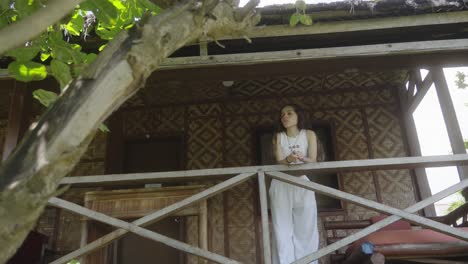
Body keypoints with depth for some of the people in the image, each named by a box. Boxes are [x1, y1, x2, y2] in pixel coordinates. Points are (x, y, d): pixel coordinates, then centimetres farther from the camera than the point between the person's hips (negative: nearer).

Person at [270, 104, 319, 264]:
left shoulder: (309, 135, 5)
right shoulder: (278, 137, 8)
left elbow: (313, 161, -3)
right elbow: (279, 161, -3)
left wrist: (302, 159, -26)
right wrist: (289, 159, -27)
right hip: (282, 186, 1)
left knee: (306, 230, -4)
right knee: (283, 230, -5)